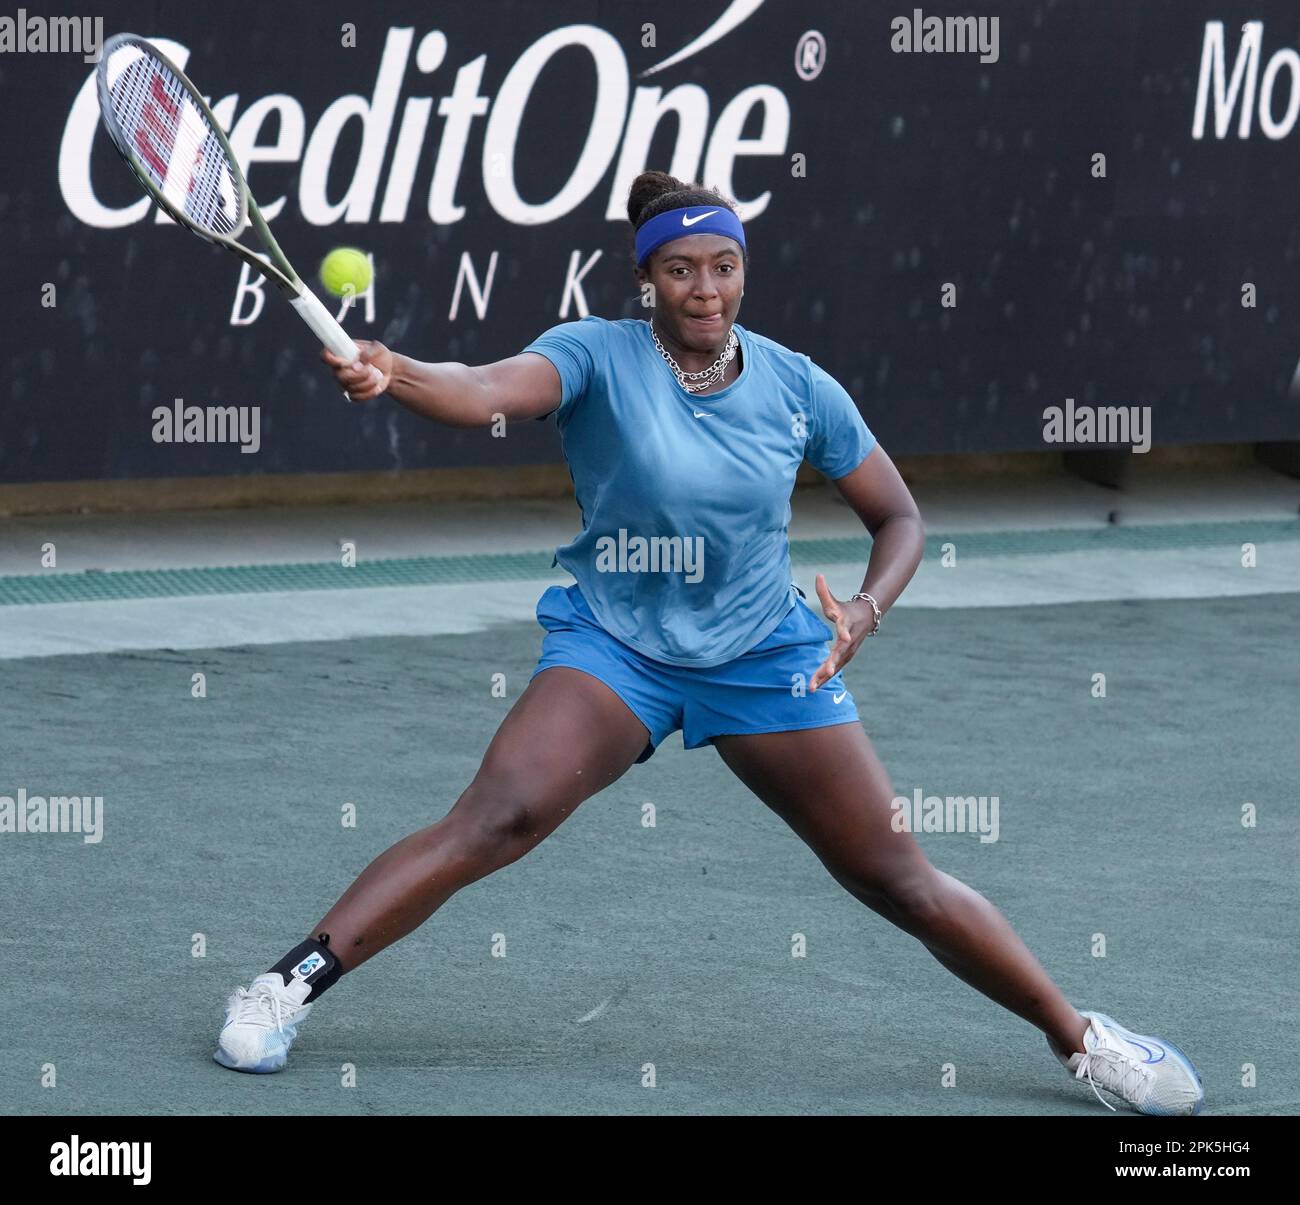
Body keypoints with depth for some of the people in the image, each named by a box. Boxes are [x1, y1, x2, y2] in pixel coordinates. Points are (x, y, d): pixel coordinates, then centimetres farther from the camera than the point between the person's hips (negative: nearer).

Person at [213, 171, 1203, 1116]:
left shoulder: (798, 388, -5)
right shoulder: (597, 357, -13)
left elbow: (899, 518, 5)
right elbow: (487, 393, -33)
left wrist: (867, 608, -15)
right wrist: (394, 375, -54)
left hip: (768, 655, 2)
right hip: (614, 644, -2)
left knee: (900, 881, 1)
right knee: (498, 816, -26)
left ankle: (1081, 1040, 18)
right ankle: (291, 986, -21)